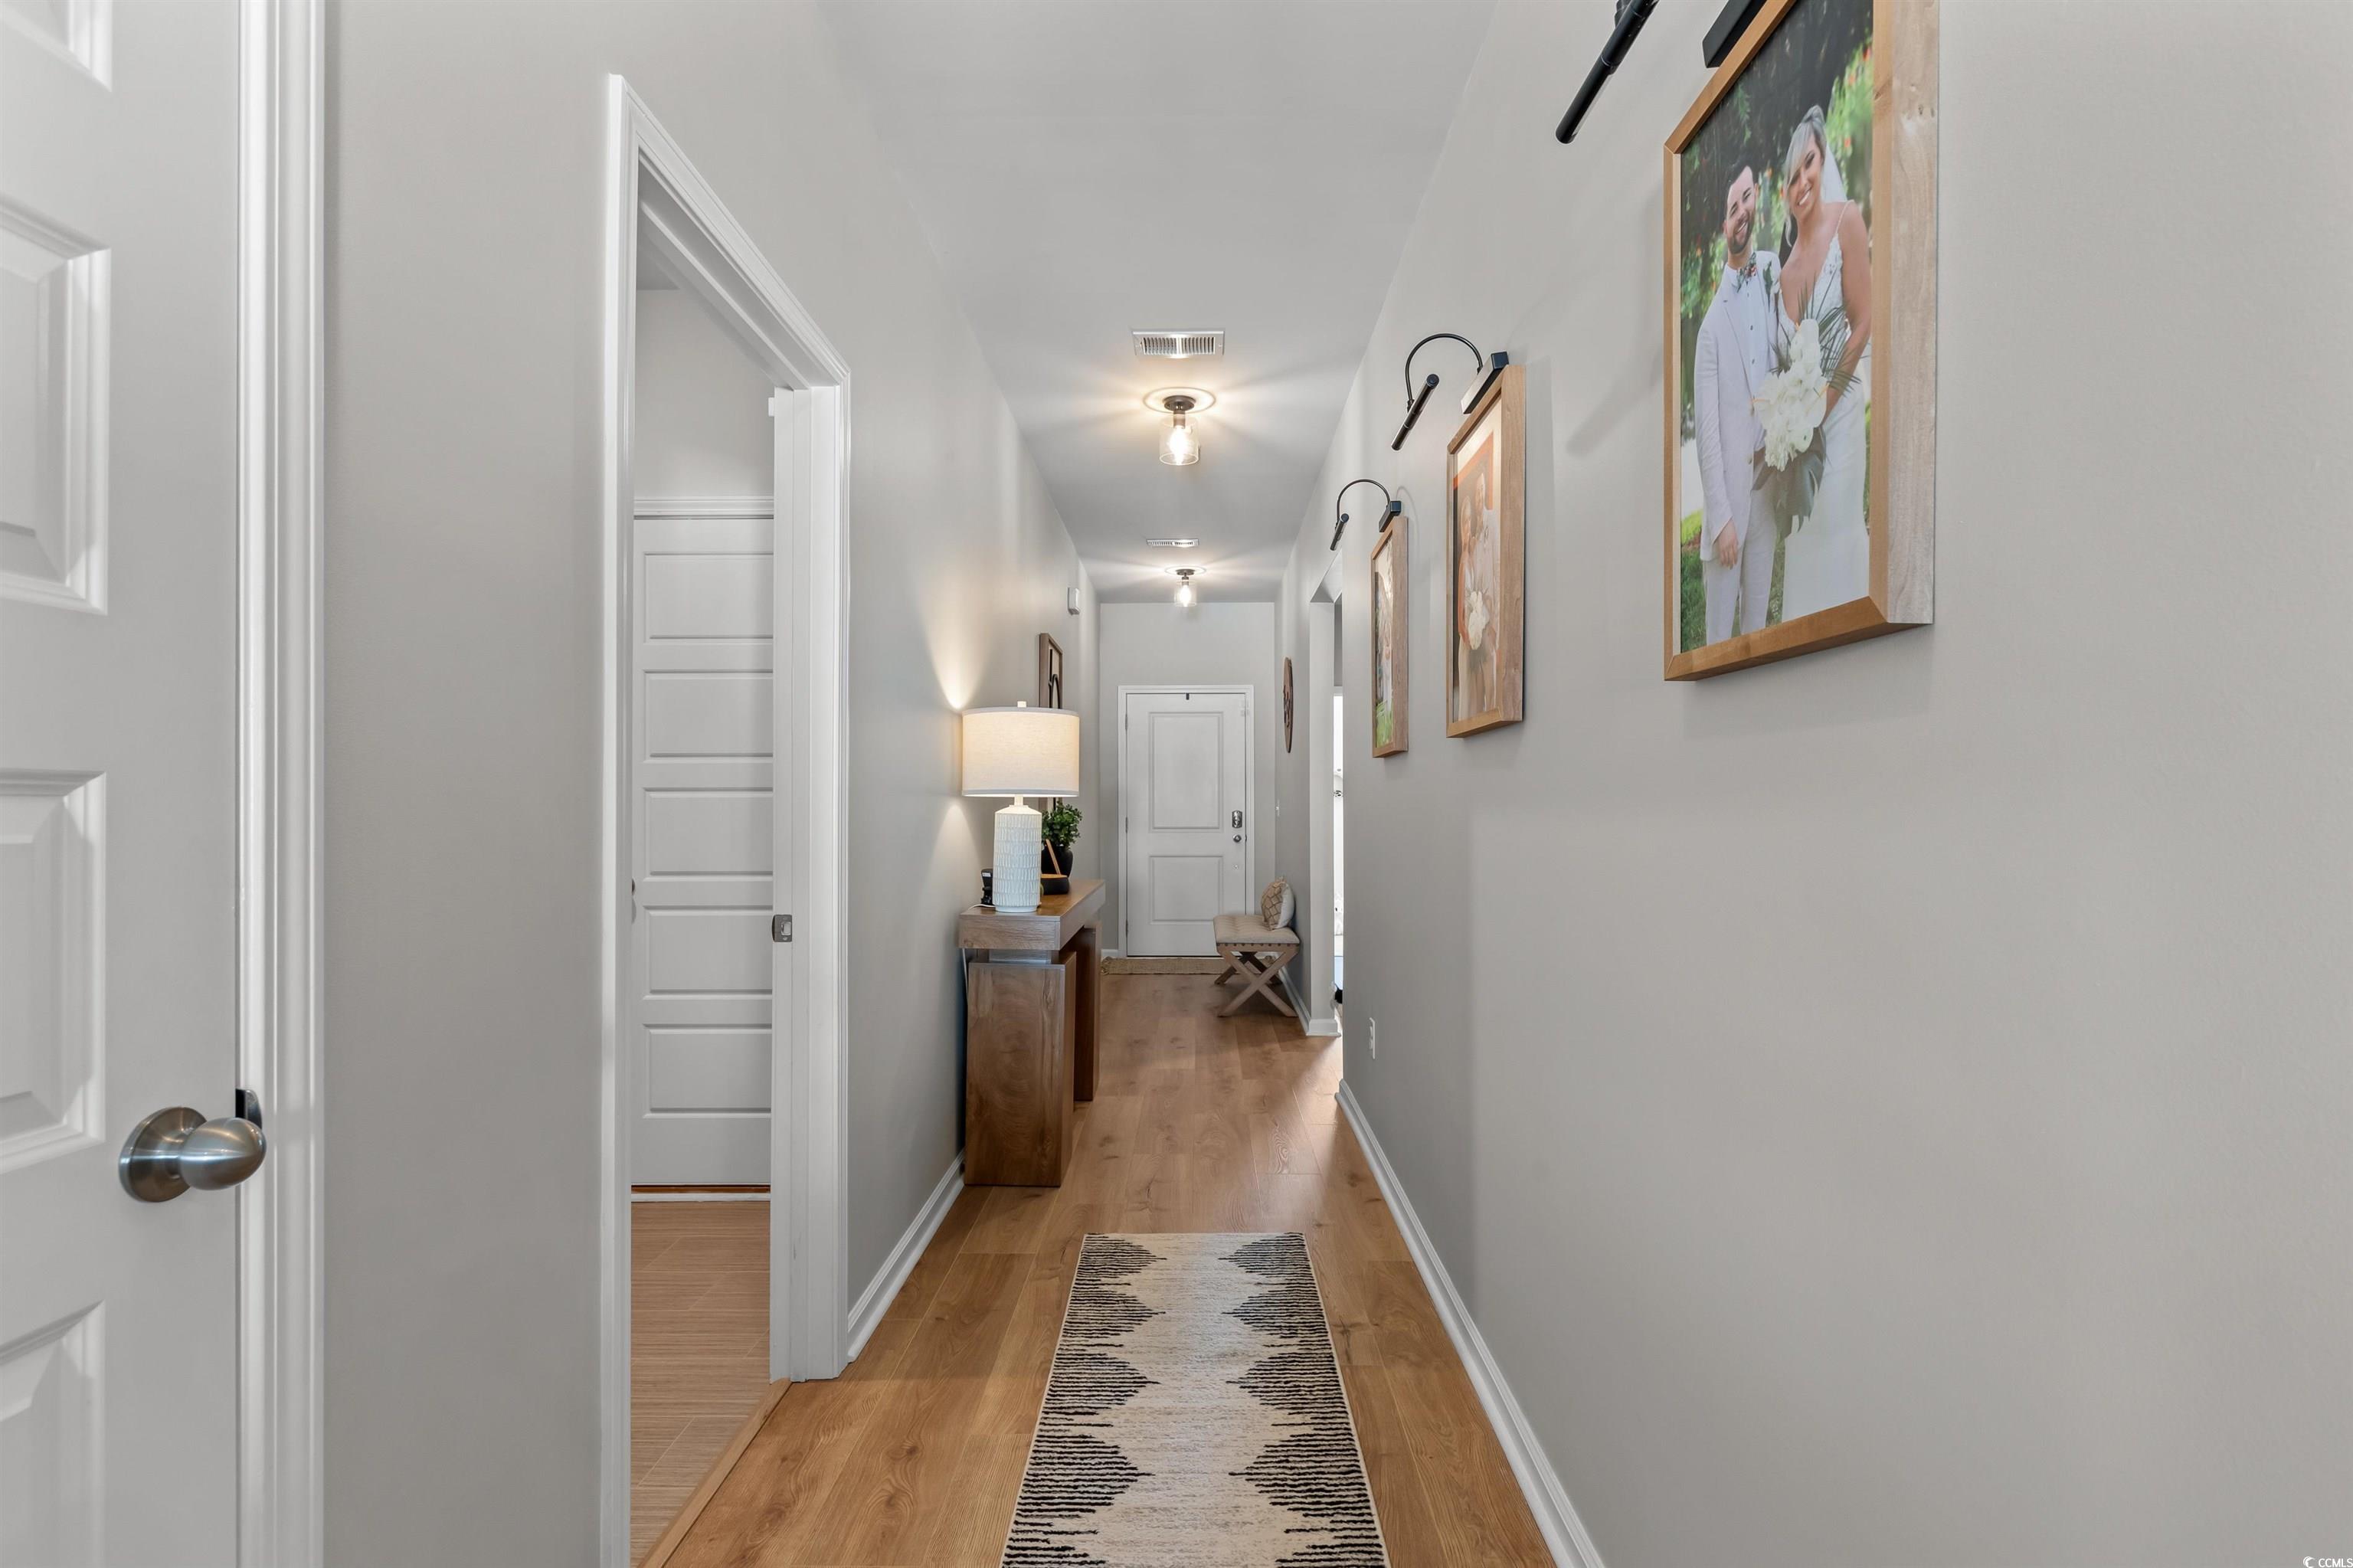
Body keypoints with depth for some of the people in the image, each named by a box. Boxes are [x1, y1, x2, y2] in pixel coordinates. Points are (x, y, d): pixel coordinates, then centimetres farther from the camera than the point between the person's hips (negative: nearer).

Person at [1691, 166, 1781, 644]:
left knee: (1757, 622, 14)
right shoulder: (1711, 323, -9)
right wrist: (1722, 519, -14)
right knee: (1719, 630, 2)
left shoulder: (1772, 274, 5)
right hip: (1726, 500, -5)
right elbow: (1707, 431, -11)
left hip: (1765, 487, 5)